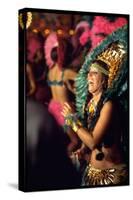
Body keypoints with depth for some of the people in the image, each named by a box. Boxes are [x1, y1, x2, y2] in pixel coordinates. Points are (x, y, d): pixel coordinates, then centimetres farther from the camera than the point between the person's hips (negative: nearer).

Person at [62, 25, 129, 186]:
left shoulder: (109, 104, -21)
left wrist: (73, 119, -14)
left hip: (111, 173, -7)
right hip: (91, 169, 7)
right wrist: (82, 150, -4)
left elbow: (94, 141, -24)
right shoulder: (89, 101, 2)